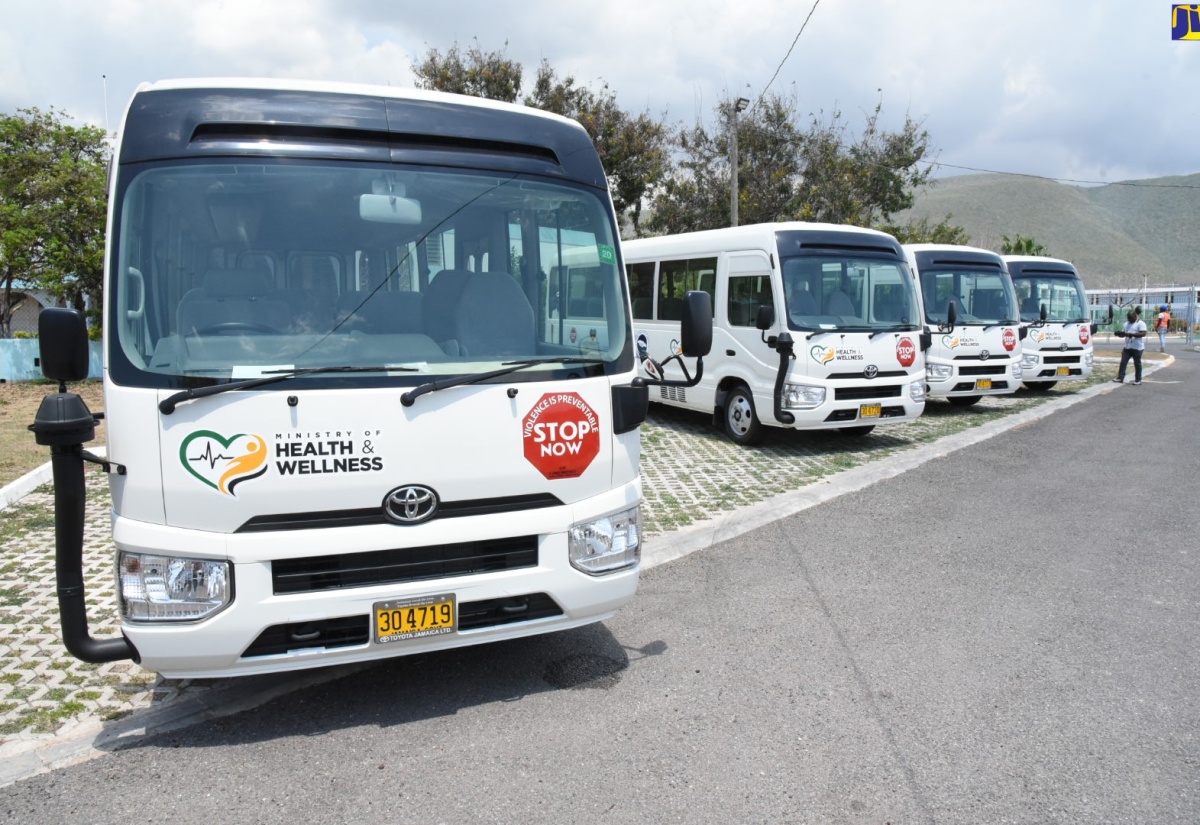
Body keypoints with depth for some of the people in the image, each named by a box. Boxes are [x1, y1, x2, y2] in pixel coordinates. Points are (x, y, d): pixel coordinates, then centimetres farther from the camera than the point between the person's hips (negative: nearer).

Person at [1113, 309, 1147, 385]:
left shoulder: (1141, 323, -7)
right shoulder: (1127, 324, 16)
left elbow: (1143, 333, -19)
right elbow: (1123, 334, 19)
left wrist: (1131, 334, -27)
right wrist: (1119, 334, -4)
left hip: (1137, 348, -7)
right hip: (1127, 347, 7)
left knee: (1137, 364, 1)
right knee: (1123, 362, 0)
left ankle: (1138, 380, 9)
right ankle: (1120, 378, 2)